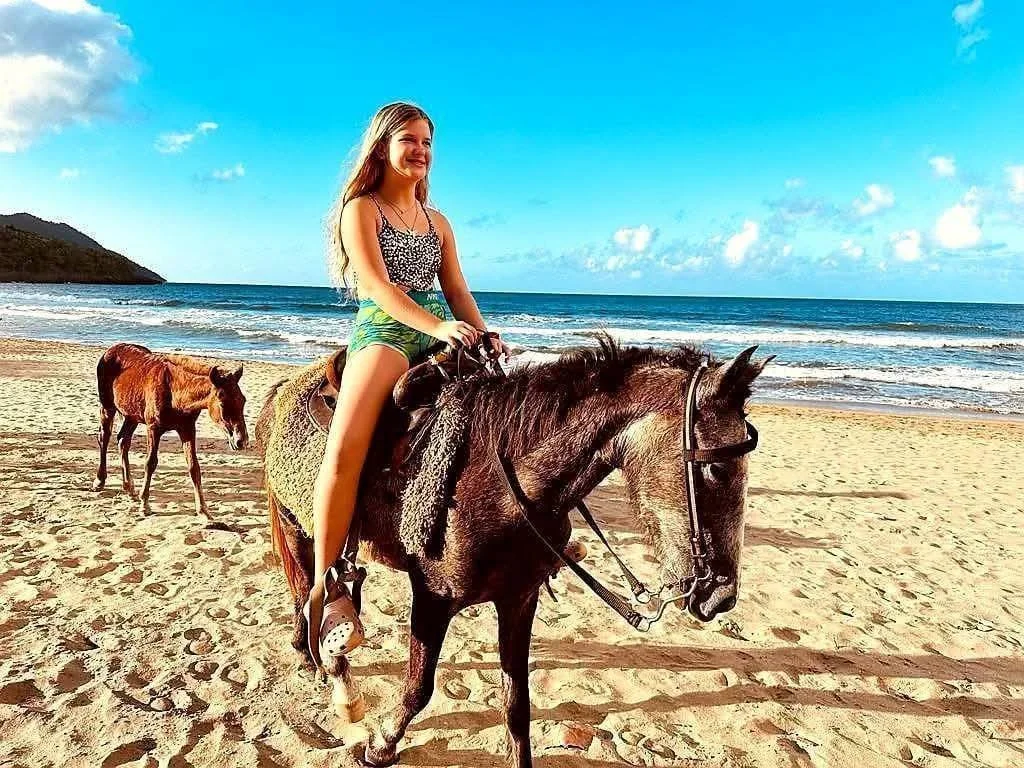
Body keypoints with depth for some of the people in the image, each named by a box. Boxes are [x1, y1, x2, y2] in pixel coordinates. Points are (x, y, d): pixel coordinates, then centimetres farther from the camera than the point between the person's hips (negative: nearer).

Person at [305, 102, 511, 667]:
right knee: (345, 447, -27)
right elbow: (376, 283, -10)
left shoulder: (437, 222, 22)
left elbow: (456, 290, 16)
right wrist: (439, 325, -23)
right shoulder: (361, 209, 4)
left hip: (439, 335, 6)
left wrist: (484, 336, -3)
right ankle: (325, 589, -18)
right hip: (383, 330, -6)